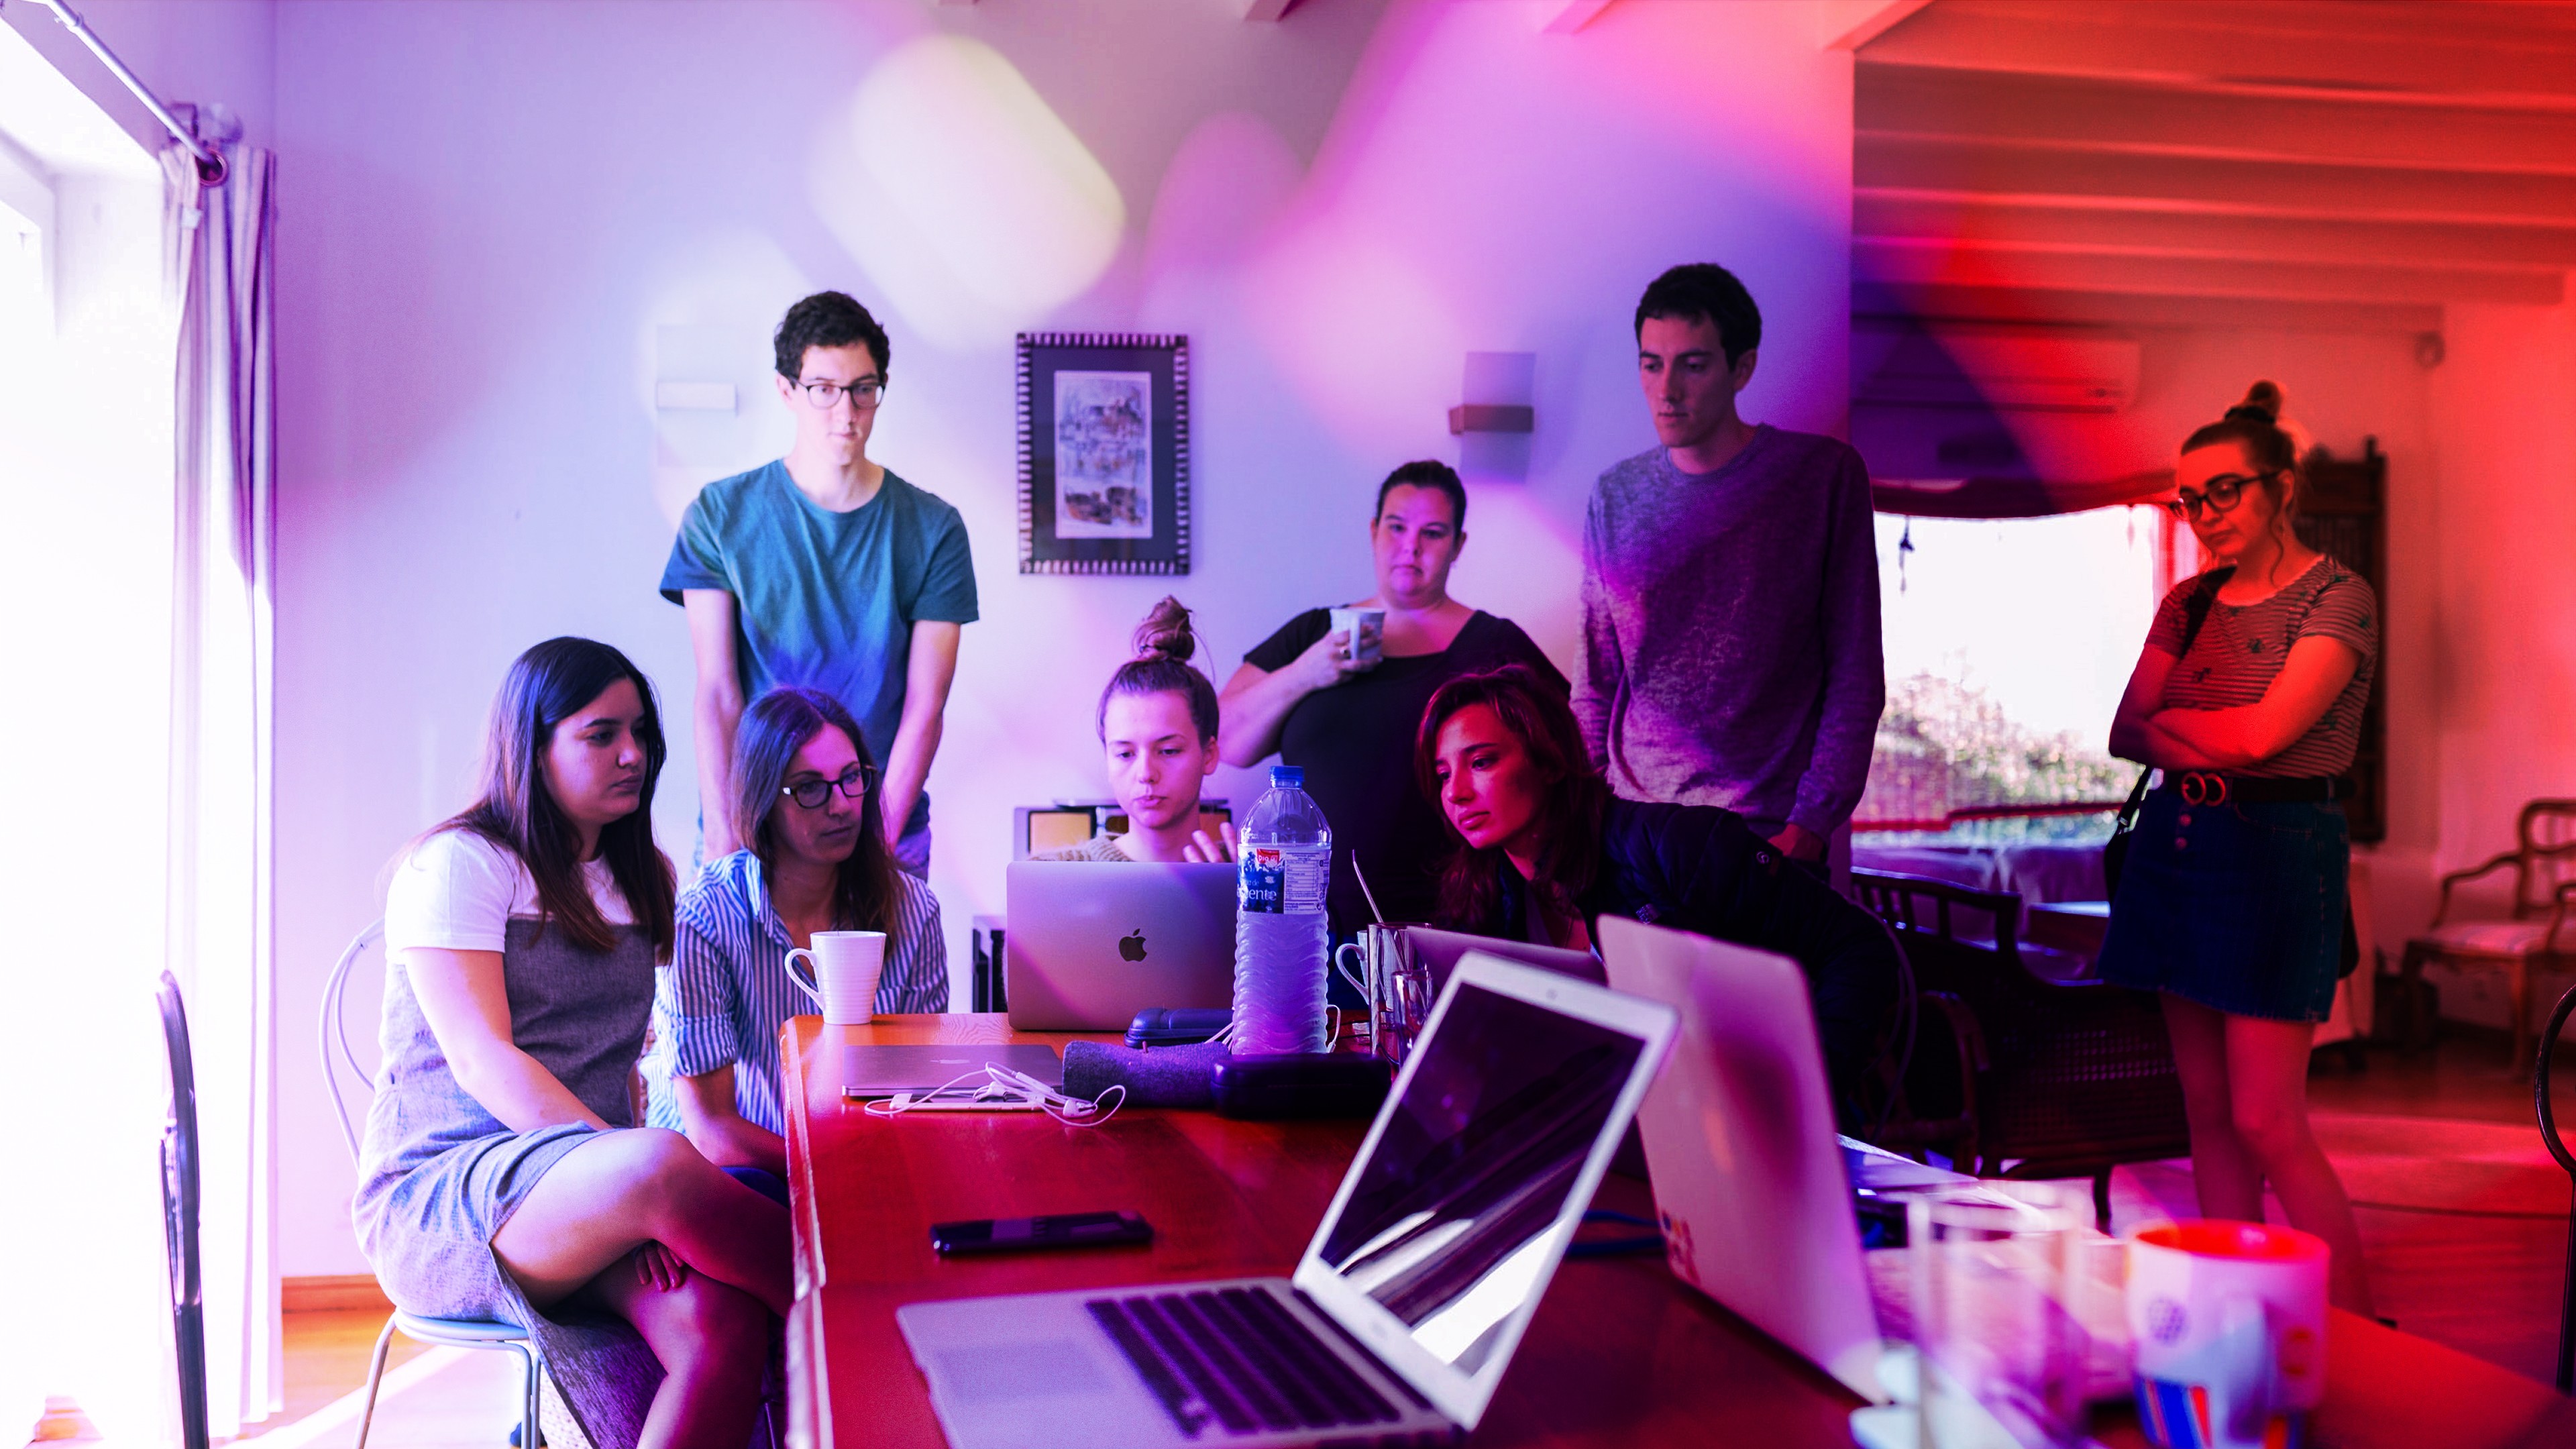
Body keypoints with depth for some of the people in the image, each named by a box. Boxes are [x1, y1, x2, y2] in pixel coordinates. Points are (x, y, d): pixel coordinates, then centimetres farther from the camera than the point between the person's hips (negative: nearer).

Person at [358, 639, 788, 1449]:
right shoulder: (460, 864, -1)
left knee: (723, 1325, -29)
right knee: (661, 1163, -38)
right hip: (440, 1193, -5)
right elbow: (481, 1060, -13)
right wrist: (633, 1172, -26)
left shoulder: (641, 881, 20)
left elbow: (627, 1057, 15)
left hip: (583, 1197, 5)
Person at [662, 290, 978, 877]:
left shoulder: (932, 528, 1)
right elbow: (717, 693, -4)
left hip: (886, 829, 0)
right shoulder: (720, 515, 1)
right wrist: (724, 834, -14)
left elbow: (925, 707, -3)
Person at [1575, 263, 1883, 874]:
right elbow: (1595, 687, 10)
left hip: (1775, 833, -2)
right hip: (1632, 830, 3)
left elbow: (1857, 679, -4)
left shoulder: (1826, 474, -3)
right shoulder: (1615, 496, 5)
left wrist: (1809, 827, -11)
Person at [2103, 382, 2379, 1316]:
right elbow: (2125, 735, 7)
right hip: (2178, 845, 7)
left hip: (2278, 852, -6)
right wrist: (2214, 741, -11)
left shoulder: (2337, 598, -6)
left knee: (2266, 1122, -9)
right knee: (2208, 1112, 9)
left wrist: (2171, 721, 0)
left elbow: (2263, 731, -17)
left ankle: (2359, 1336, 5)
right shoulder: (2189, 604, 13)